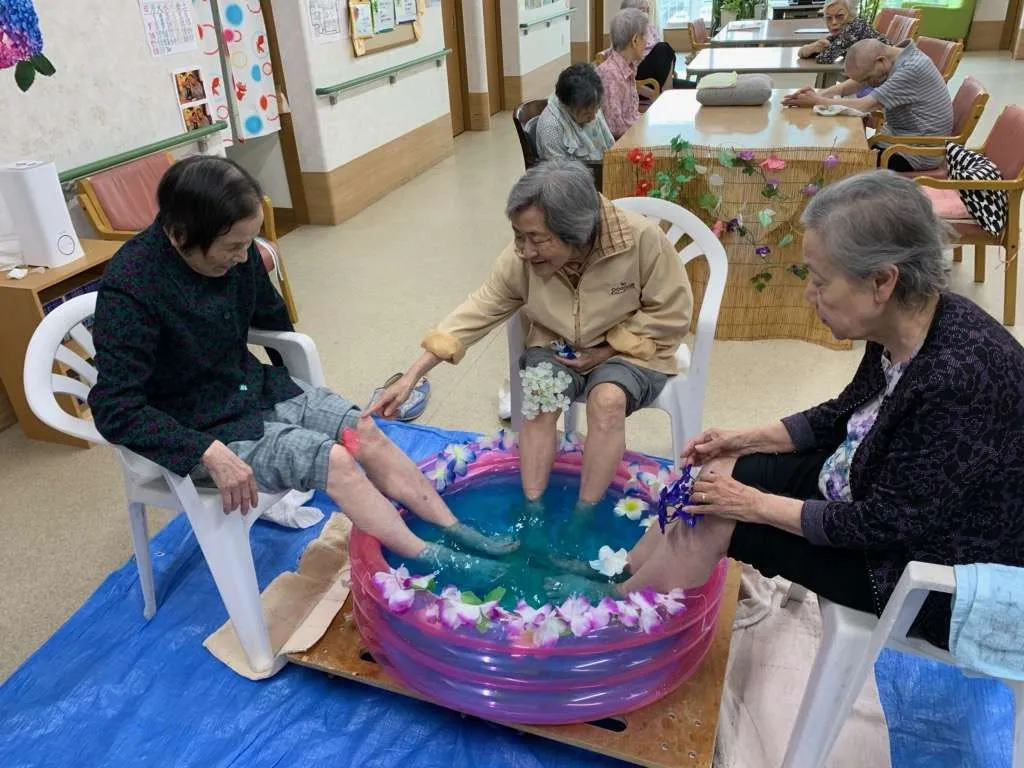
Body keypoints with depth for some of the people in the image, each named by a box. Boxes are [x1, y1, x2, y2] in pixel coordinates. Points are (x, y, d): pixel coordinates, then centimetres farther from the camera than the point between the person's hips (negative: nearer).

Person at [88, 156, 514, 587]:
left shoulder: (236, 251, -8)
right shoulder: (129, 289, -27)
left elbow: (271, 317, 11)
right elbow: (116, 410, -27)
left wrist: (299, 391, 21)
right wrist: (211, 454, -34)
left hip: (252, 387, 7)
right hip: (196, 428, -6)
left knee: (365, 432, -6)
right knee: (333, 460, -21)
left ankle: (456, 532, 3)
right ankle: (433, 563, -8)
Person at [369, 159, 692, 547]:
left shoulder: (643, 239, -27)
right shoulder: (521, 257, -19)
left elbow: (672, 314, -15)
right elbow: (477, 312, -14)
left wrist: (608, 349, -21)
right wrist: (411, 376, -18)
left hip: (629, 349, -2)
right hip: (557, 347, 3)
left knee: (607, 399, -32)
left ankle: (581, 521, -19)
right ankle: (532, 514, -14)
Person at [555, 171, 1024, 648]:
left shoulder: (959, 377, -34)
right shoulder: (903, 327, -8)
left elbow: (881, 525, -26)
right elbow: (844, 416, 9)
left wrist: (756, 505, -18)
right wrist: (748, 439, 1)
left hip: (934, 566, -8)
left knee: (721, 516, -11)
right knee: (723, 473, 0)